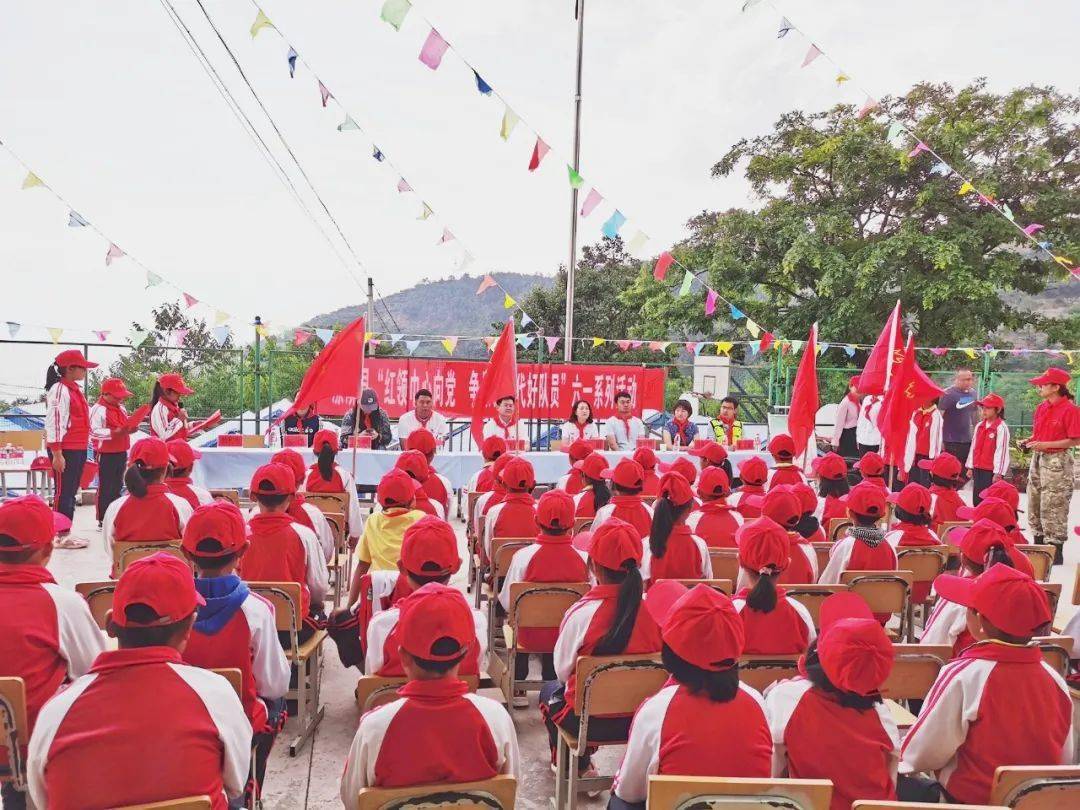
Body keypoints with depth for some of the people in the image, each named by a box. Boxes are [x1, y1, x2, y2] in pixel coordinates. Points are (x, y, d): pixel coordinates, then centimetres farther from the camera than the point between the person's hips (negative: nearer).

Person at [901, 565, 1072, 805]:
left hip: (970, 798, -5)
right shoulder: (1054, 678, -10)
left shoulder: (962, 676, -25)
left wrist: (905, 759, 5)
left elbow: (921, 755, -16)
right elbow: (1064, 760, 4)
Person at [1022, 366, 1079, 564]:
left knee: (1053, 509, -4)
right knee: (1034, 506, 13)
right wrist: (1030, 442, 1)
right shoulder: (1041, 407, 9)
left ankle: (1055, 553, 7)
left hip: (1057, 462, -8)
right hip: (1037, 459, 8)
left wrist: (1045, 444, -19)